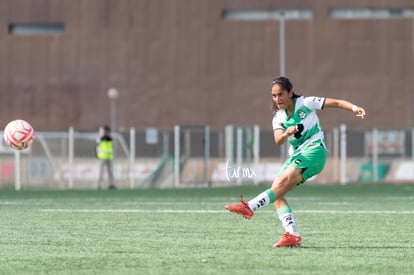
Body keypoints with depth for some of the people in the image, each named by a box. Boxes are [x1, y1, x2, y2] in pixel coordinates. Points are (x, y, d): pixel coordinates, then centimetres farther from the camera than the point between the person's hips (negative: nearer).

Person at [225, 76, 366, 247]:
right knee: (277, 192, -11)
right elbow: (278, 140, -9)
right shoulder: (278, 118, 10)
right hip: (296, 155, 7)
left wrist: (354, 108, -17)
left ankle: (250, 208, -40)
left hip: (314, 150, -7)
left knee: (283, 181, -26)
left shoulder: (306, 103, -1)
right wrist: (286, 134, -31)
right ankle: (292, 235, -16)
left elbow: (336, 103, -1)